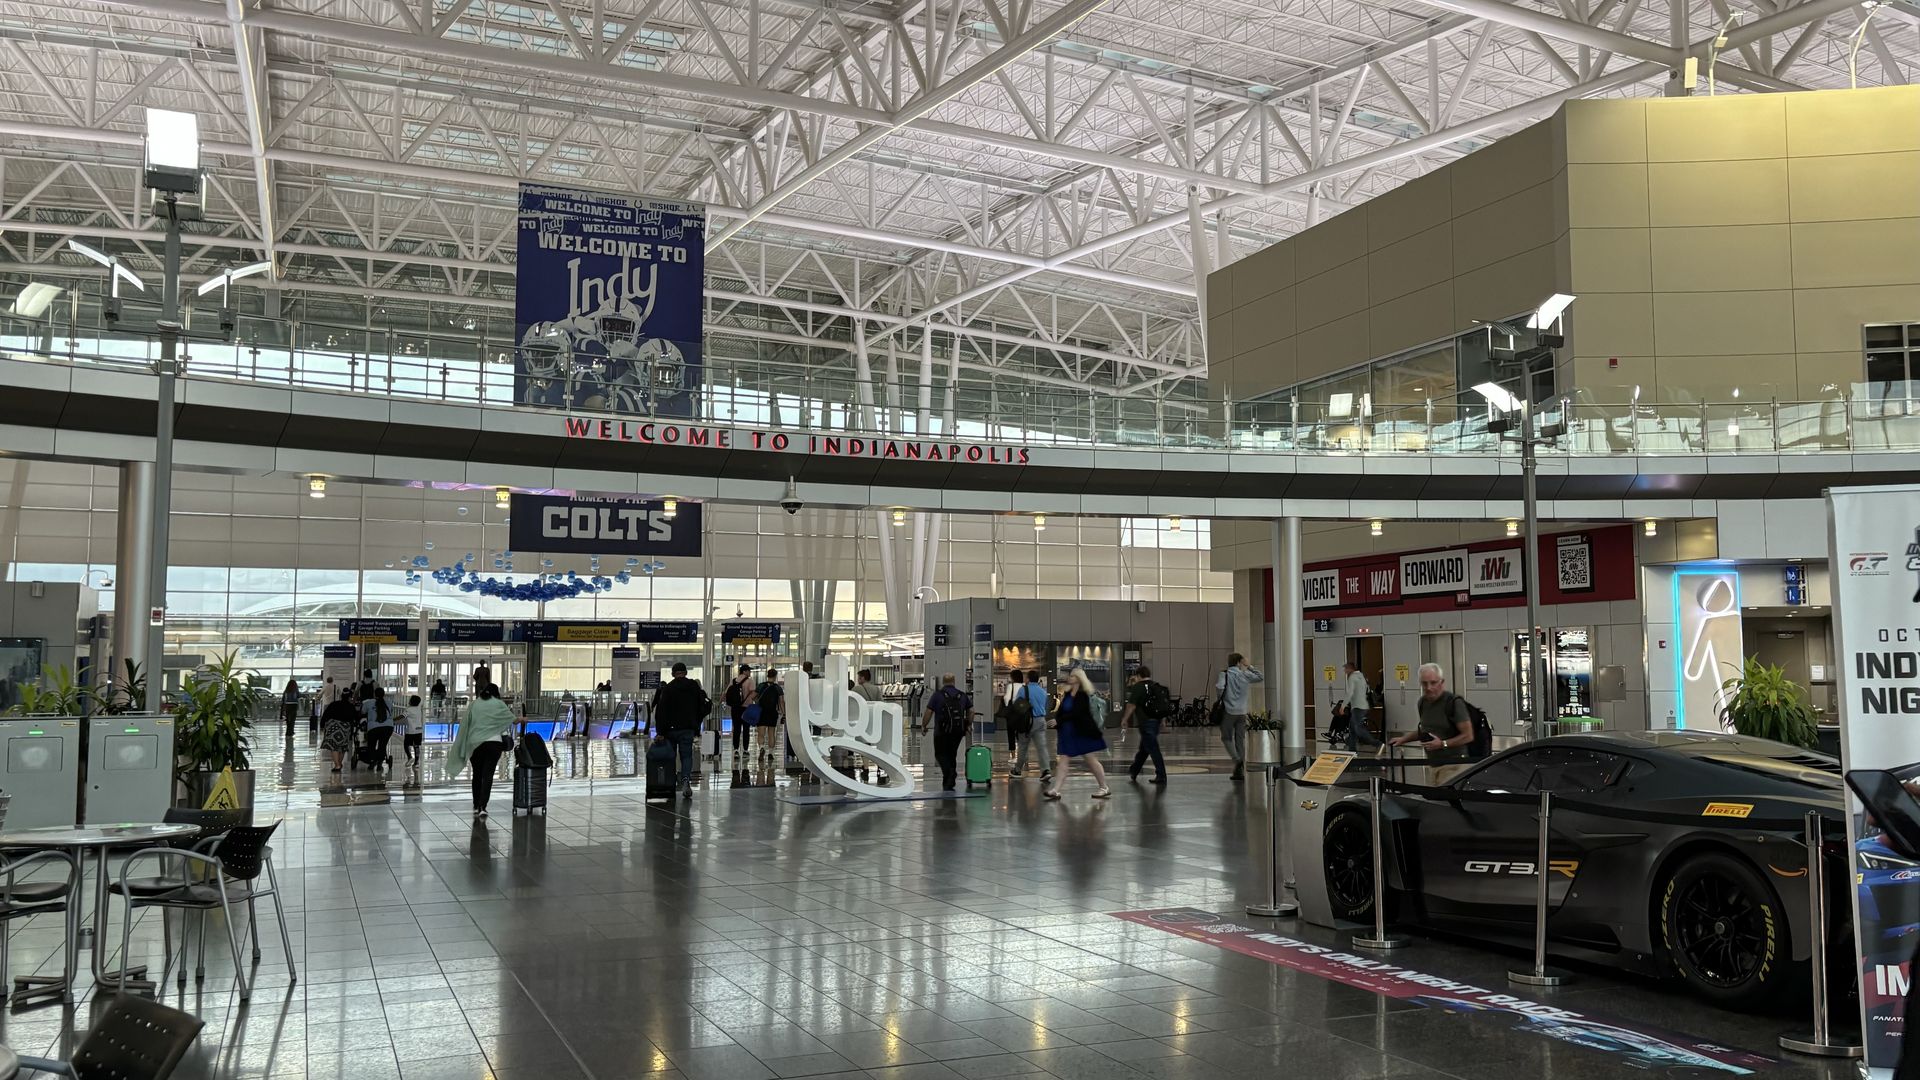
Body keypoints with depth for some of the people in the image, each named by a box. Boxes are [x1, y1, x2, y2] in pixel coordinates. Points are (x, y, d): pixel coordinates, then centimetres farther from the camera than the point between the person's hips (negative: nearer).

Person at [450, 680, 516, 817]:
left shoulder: (473, 704, 8)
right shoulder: (499, 704, 3)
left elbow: (465, 724, 5)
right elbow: (512, 719, 9)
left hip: (475, 743, 2)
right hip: (494, 743, -2)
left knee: (477, 775, 14)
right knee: (488, 776, -5)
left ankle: (476, 806, 20)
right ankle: (482, 807, -15)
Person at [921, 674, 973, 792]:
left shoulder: (937, 695, -4)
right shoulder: (962, 695, 8)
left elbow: (928, 712, -8)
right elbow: (971, 711, 8)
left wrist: (924, 726, 4)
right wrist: (967, 726, 21)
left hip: (942, 730, -4)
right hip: (958, 730, 4)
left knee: (940, 754, 9)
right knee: (951, 754, 16)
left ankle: (949, 771, -17)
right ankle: (949, 783, 14)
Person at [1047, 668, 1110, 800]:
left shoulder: (1083, 695, -12)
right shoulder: (1067, 693, 10)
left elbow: (1075, 713, -21)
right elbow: (1062, 711, 9)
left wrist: (1059, 720, -23)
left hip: (1084, 732, -7)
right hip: (1068, 732, 7)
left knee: (1091, 760, 0)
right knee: (1064, 759, 0)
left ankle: (1105, 788, 12)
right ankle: (1056, 789, -4)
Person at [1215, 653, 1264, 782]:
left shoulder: (1225, 674, -4)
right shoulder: (1245, 675, 4)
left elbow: (1219, 687, -20)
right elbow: (1261, 678, 17)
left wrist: (1220, 699, -2)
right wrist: (1250, 667, 17)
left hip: (1229, 711, -3)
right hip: (1242, 712, 3)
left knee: (1227, 738, 9)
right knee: (1240, 740, 7)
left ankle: (1237, 759, -16)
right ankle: (1239, 771, 7)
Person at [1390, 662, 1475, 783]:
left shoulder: (1454, 702, -10)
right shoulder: (1423, 702, 12)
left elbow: (1468, 736, -11)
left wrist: (1443, 744, -19)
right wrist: (1404, 739, 18)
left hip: (1453, 765, -7)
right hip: (1432, 765, 7)